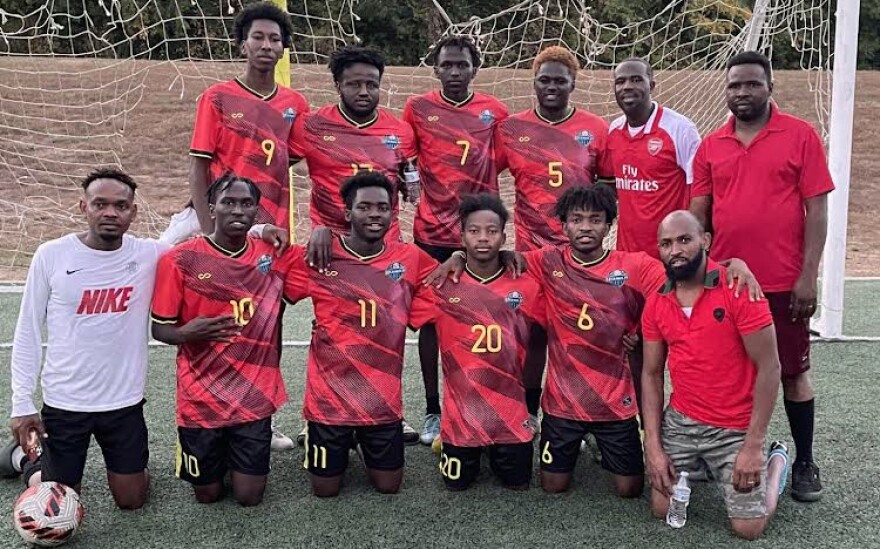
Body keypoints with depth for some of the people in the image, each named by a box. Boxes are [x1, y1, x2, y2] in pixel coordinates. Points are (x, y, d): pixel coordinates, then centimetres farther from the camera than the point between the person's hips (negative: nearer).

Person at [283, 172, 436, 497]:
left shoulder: (410, 259, -2)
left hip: (383, 397, 2)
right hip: (329, 395, -1)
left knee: (388, 486, 11)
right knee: (325, 489, 9)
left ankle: (363, 442, 40)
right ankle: (346, 444, 40)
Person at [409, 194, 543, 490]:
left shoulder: (526, 286, -6)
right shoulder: (442, 285, -9)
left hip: (510, 409, 1)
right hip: (461, 411, -1)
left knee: (518, 483, 11)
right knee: (457, 483, 10)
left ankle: (496, 452, 43)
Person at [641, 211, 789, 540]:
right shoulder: (656, 303, -1)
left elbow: (769, 368, -15)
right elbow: (651, 375, 4)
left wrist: (753, 446, -17)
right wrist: (653, 447, -4)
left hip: (736, 430, -4)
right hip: (680, 422, 4)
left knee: (748, 528, -3)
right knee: (663, 509, 3)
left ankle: (776, 461, 27)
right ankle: (700, 464, 32)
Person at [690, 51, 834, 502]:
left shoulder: (801, 136, -3)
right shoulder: (710, 146, 6)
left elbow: (817, 210, -5)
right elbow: (697, 214, 8)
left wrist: (808, 276, -11)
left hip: (784, 283, -3)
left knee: (793, 372, 8)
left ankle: (804, 463, 23)